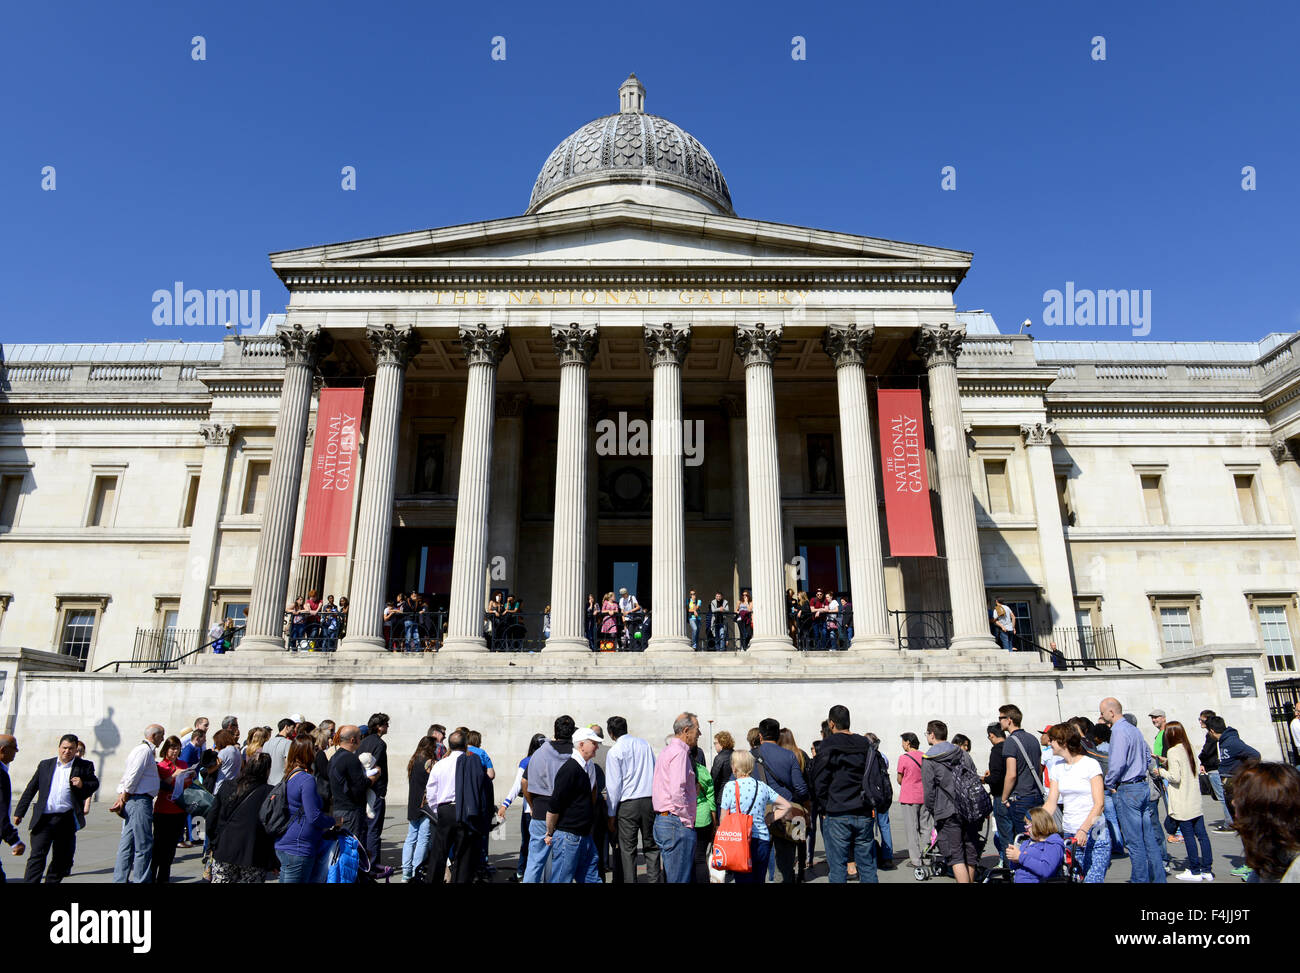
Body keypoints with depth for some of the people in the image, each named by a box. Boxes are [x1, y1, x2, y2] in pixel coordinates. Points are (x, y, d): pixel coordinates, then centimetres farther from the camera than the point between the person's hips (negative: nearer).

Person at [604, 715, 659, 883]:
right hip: (650, 799, 4)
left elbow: (613, 785, -6)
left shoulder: (614, 752, -5)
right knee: (651, 845, 13)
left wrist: (611, 815, 0)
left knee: (627, 849, 4)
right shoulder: (644, 744, 8)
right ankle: (653, 879, 13)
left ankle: (629, 880, 3)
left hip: (628, 803, -4)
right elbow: (655, 772, 12)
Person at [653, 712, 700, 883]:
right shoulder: (680, 752, -14)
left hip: (661, 820, 10)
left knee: (669, 875, 15)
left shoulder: (666, 751, 18)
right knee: (679, 878, -5)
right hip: (677, 823, -10)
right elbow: (677, 792, -23)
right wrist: (687, 821, -15)